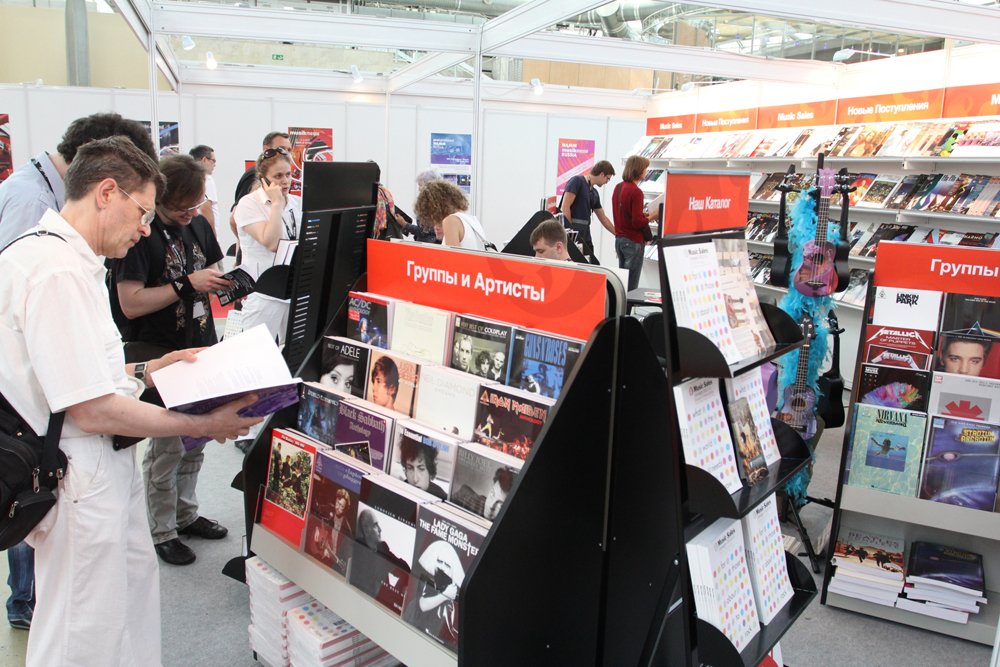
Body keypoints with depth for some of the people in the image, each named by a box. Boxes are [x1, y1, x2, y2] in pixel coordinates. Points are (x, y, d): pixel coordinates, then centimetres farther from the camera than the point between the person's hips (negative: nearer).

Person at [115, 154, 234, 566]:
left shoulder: (197, 224, 7)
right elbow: (130, 303, -20)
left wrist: (228, 283, -4)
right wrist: (188, 284, -23)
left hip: (201, 347, 7)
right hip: (158, 356, -7)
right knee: (166, 447, 2)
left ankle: (186, 515, 33)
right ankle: (161, 532, 19)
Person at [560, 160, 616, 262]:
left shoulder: (594, 193, 17)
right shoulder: (577, 181, -7)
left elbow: (603, 218, 24)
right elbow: (565, 207, -15)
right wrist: (570, 230, -16)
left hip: (585, 234, 9)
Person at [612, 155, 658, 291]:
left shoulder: (618, 187, 7)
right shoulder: (636, 192, -18)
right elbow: (638, 222, -20)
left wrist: (644, 214, 11)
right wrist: (652, 216, -5)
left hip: (619, 238, 9)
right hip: (633, 241, -9)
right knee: (630, 285, -2)